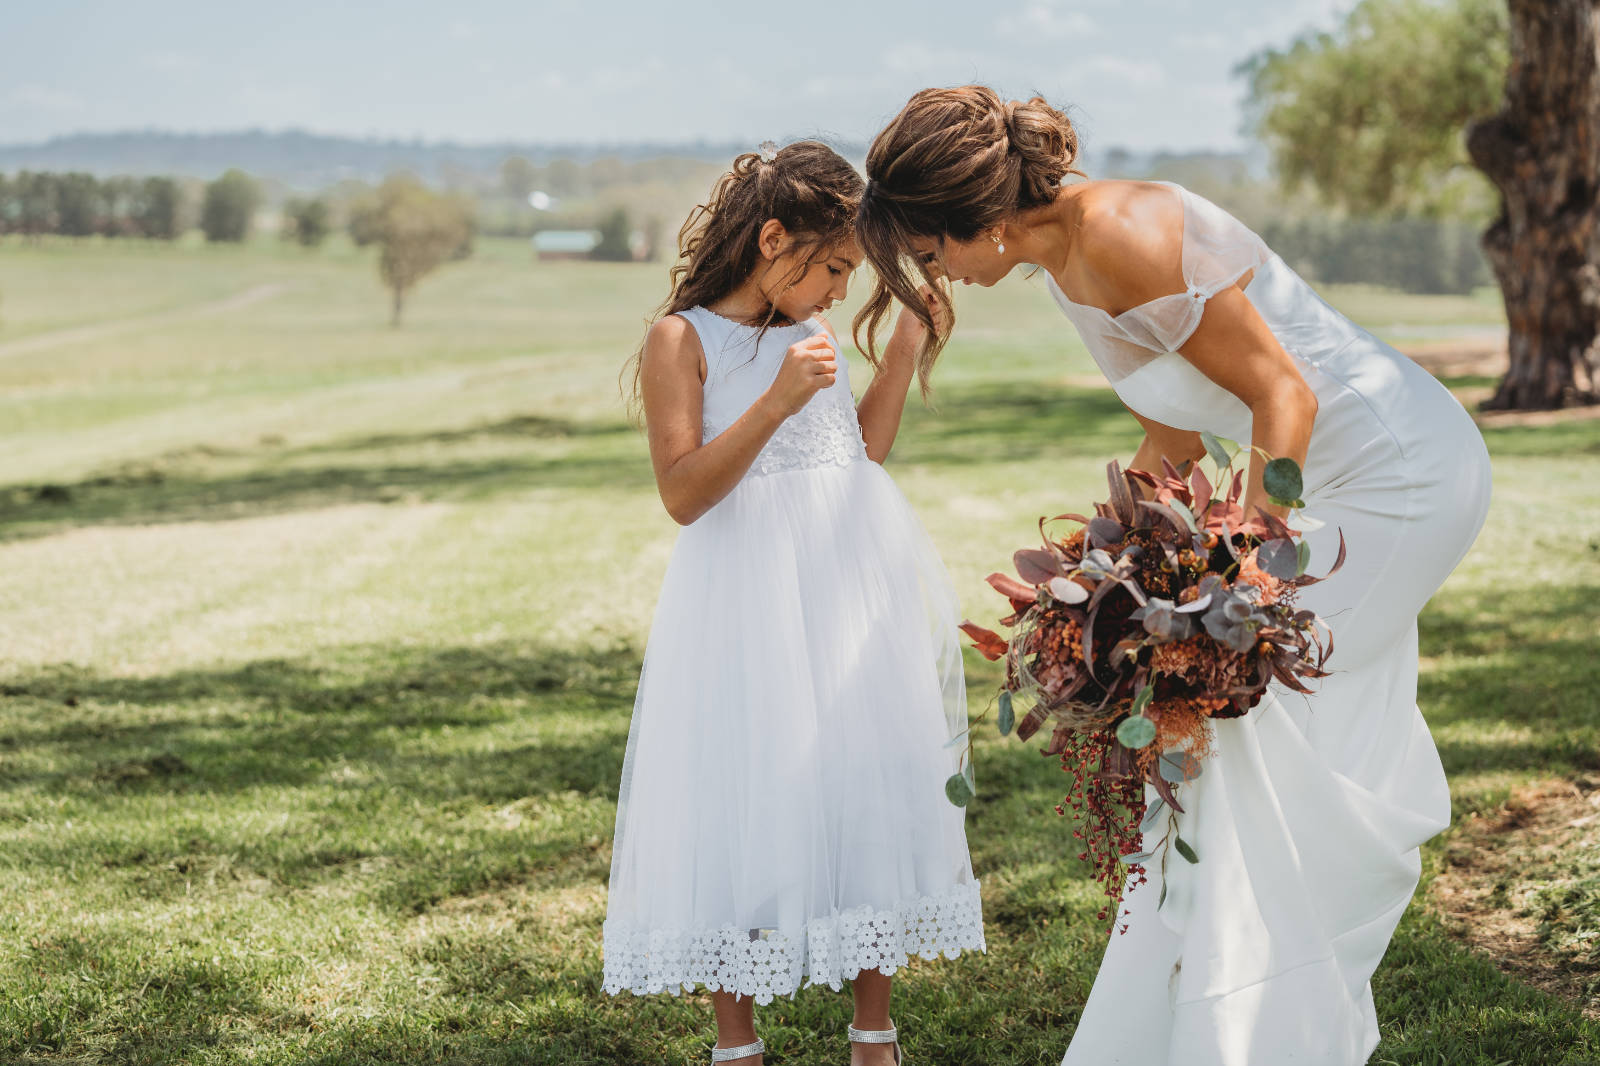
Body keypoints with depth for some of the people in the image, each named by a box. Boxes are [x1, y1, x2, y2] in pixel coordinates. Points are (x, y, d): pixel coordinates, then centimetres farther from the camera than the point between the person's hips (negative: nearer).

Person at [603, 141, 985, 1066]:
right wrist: (775, 405, -24)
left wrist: (909, 339, 12)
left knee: (875, 788, 6)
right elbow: (684, 494, -15)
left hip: (856, 588, 6)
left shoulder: (811, 331, 12)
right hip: (748, 600, -6)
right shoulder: (684, 341, -7)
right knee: (745, 806, -1)